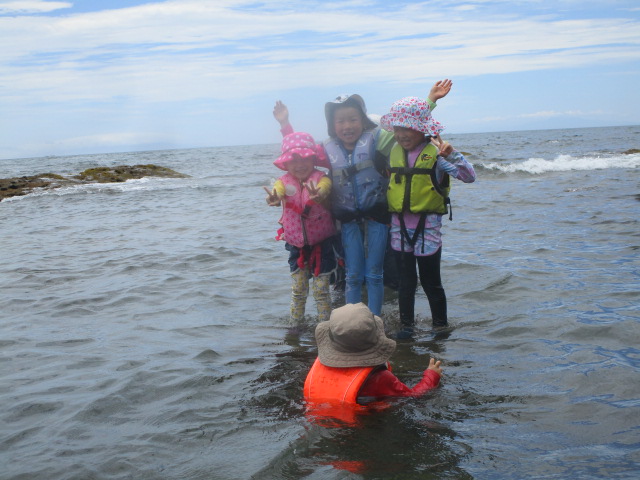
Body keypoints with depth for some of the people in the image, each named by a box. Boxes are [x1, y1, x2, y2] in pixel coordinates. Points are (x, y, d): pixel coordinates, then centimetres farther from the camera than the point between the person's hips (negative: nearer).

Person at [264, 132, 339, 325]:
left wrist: (318, 195, -64)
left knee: (321, 288, 4)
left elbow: (324, 189, -38)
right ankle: (295, 324, 26)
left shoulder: (320, 178, -15)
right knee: (298, 289, 12)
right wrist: (273, 198, -56)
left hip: (321, 242, -3)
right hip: (296, 243, 3)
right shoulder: (284, 181, -8)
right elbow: (278, 190, -30)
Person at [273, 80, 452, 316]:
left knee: (374, 275, 6)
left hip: (376, 217, -2)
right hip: (349, 221, 2)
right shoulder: (328, 149, 6)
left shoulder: (376, 138, -4)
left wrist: (431, 99, -11)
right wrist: (285, 124, 14)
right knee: (353, 277, 8)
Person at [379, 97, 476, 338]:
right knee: (405, 281, 11)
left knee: (431, 282, 6)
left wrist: (451, 154, -32)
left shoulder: (435, 153, -9)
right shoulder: (394, 152, 6)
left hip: (427, 226, -4)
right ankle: (406, 324, 22)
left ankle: (440, 325, 22)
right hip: (400, 225, 4)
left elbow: (469, 176, -18)